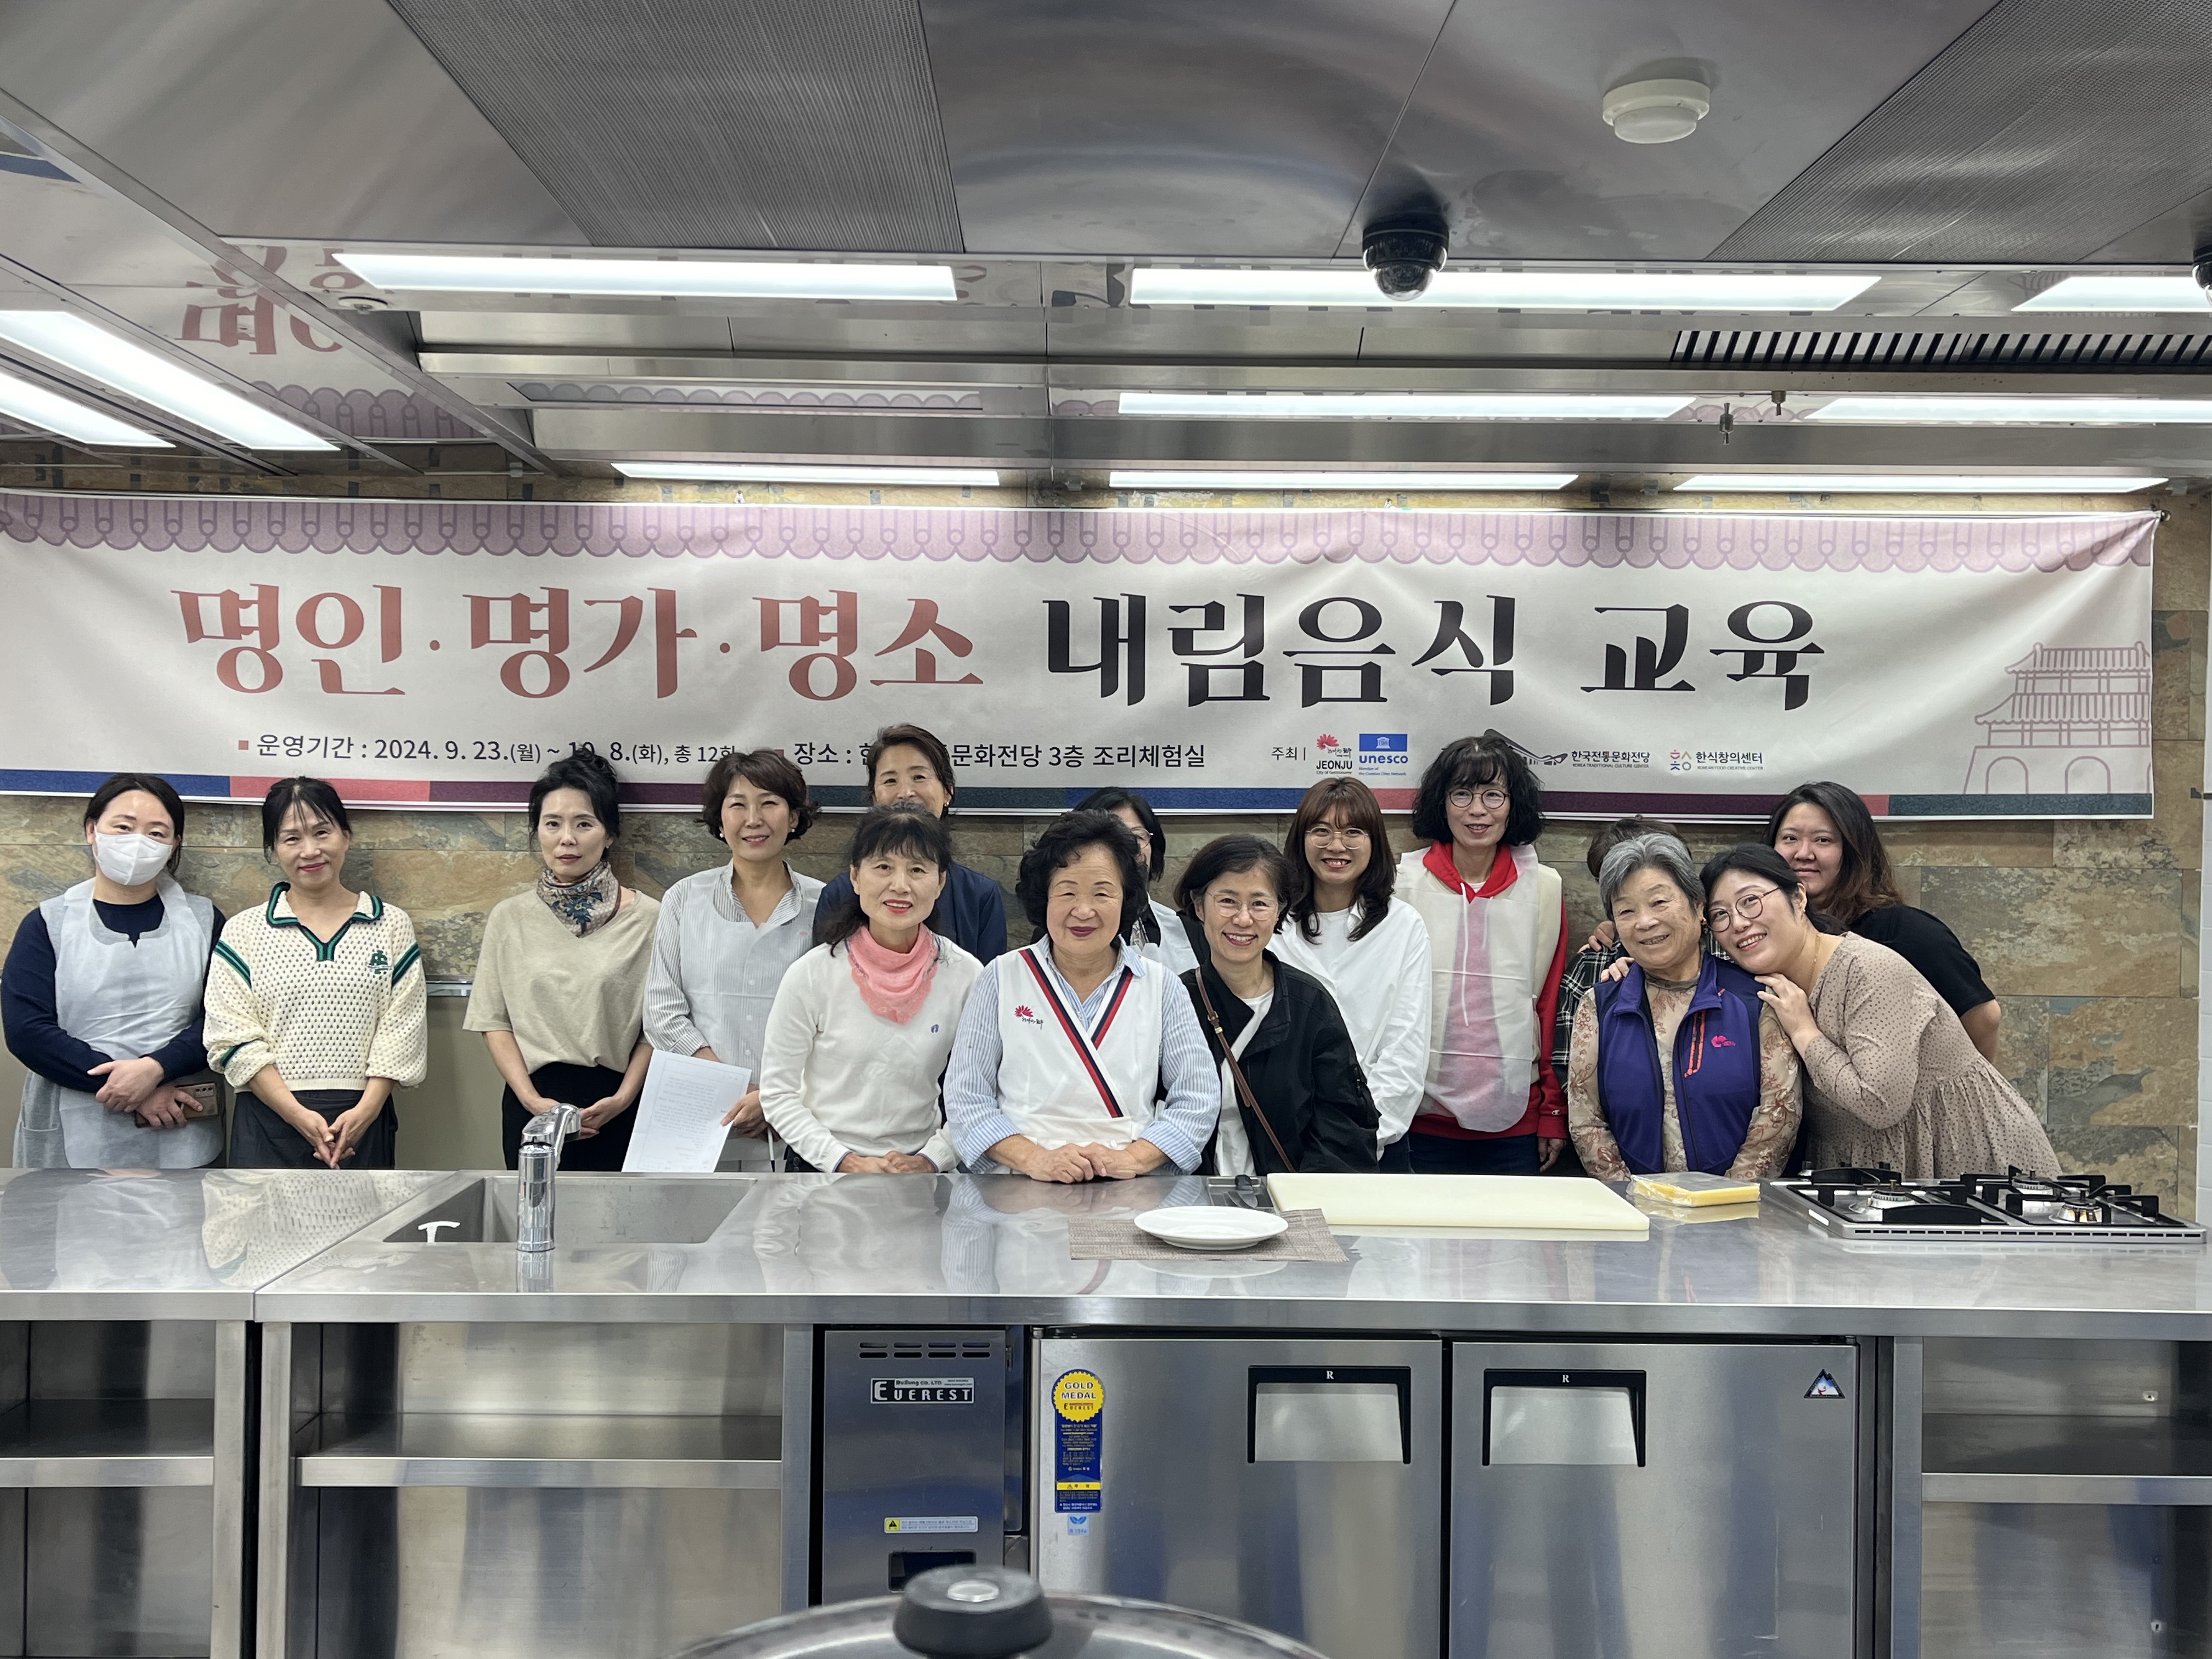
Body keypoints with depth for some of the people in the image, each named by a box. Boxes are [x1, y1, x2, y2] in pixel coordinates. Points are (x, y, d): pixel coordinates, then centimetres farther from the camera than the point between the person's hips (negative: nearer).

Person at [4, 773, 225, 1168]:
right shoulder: (48, 924, 3)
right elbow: (27, 1030, -7)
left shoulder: (203, 920, 5)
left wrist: (155, 1068, -20)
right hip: (72, 1141, 0)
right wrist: (131, 1092, -16)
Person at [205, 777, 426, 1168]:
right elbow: (234, 1039, -2)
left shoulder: (392, 926, 8)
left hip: (362, 1122, 0)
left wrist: (366, 1111, -11)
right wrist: (300, 1116, -12)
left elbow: (400, 1033, 3)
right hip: (269, 1125, 0)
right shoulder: (243, 932, 6)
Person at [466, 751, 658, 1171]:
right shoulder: (509, 918, 7)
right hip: (532, 1107, 2)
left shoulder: (647, 918, 0)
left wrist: (624, 1096, -11)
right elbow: (494, 1020, 5)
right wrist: (530, 1099, -7)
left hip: (617, 1113, -2)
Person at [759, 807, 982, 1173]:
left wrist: (930, 1161, -7)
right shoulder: (813, 974, -7)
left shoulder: (967, 975, -3)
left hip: (920, 1173, 0)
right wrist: (846, 1162, -11)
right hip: (821, 1168, 0)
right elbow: (777, 1093, -2)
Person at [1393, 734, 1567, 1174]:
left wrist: (1554, 1113, 5)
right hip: (1423, 1117, -1)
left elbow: (1552, 1006, 6)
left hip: (1514, 1121, 1)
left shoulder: (1544, 888, 5)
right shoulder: (1403, 881, 1)